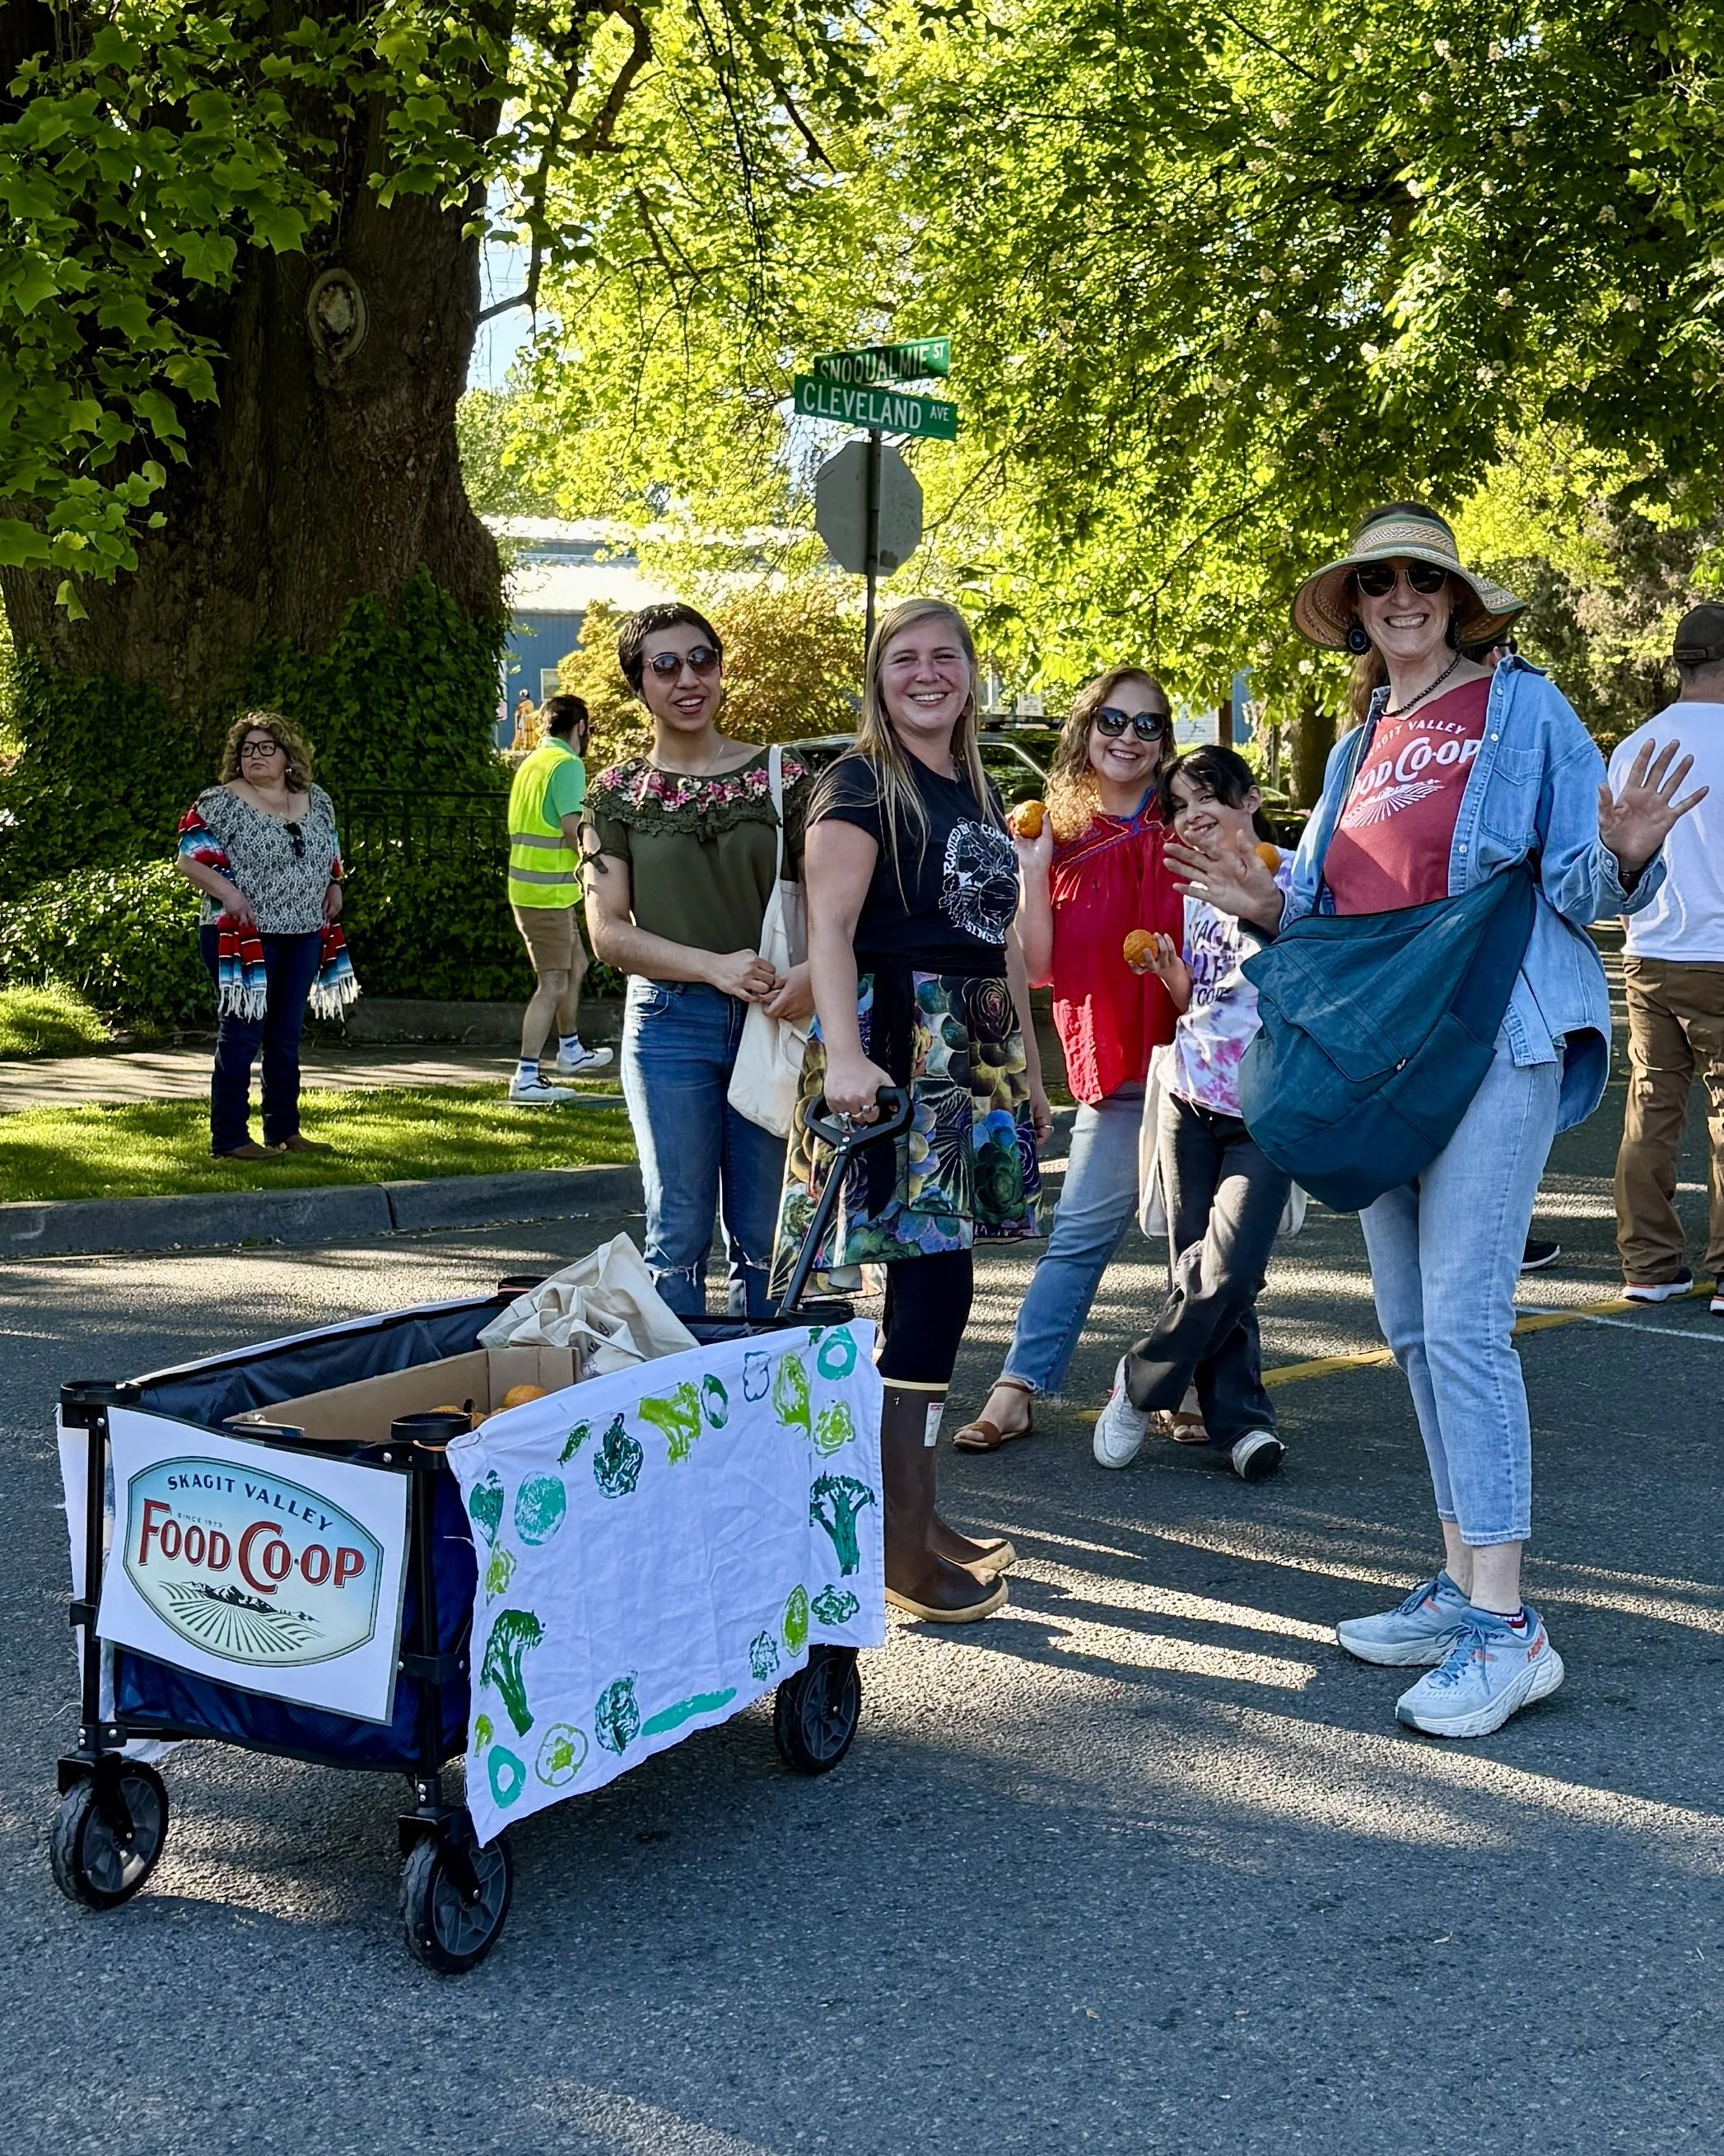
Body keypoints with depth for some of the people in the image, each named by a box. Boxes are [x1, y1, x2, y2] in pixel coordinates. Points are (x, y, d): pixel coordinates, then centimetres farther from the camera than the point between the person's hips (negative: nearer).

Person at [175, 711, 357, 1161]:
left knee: (287, 1038, 12)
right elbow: (189, 859, -8)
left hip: (304, 934, 6)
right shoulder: (220, 803, -6)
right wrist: (227, 892, -21)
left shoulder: (317, 802, 11)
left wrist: (333, 887, 9)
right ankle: (229, 1138, 0)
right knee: (240, 1035, -4)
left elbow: (330, 853, 26)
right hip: (244, 935, -6)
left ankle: (285, 1131, 21)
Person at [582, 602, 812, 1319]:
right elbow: (608, 931, -1)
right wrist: (716, 967, -15)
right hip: (670, 1023, 0)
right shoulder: (617, 795, 4)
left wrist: (813, 973, -19)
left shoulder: (780, 778, 5)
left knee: (763, 1238, 5)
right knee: (679, 1234, 3)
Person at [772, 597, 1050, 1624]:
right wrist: (844, 1054, -29)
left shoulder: (979, 792, 19)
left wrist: (1030, 1069, 22)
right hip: (897, 1048, -8)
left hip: (977, 1054, 8)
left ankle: (916, 1509, 17)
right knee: (933, 1278, -10)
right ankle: (901, 1543, -5)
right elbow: (830, 928, -17)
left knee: (936, 1277, 9)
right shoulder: (860, 783, -5)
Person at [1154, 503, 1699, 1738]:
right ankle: (1463, 1588, 21)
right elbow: (1329, 905, 21)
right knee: (1411, 1327, 10)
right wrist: (1263, 904, 1)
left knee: (1463, 1323, -14)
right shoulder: (1360, 747, 18)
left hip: (1493, 1042, -7)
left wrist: (1623, 856, -25)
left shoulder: (1522, 709, 1)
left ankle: (1504, 1630, -9)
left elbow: (1580, 885, -3)